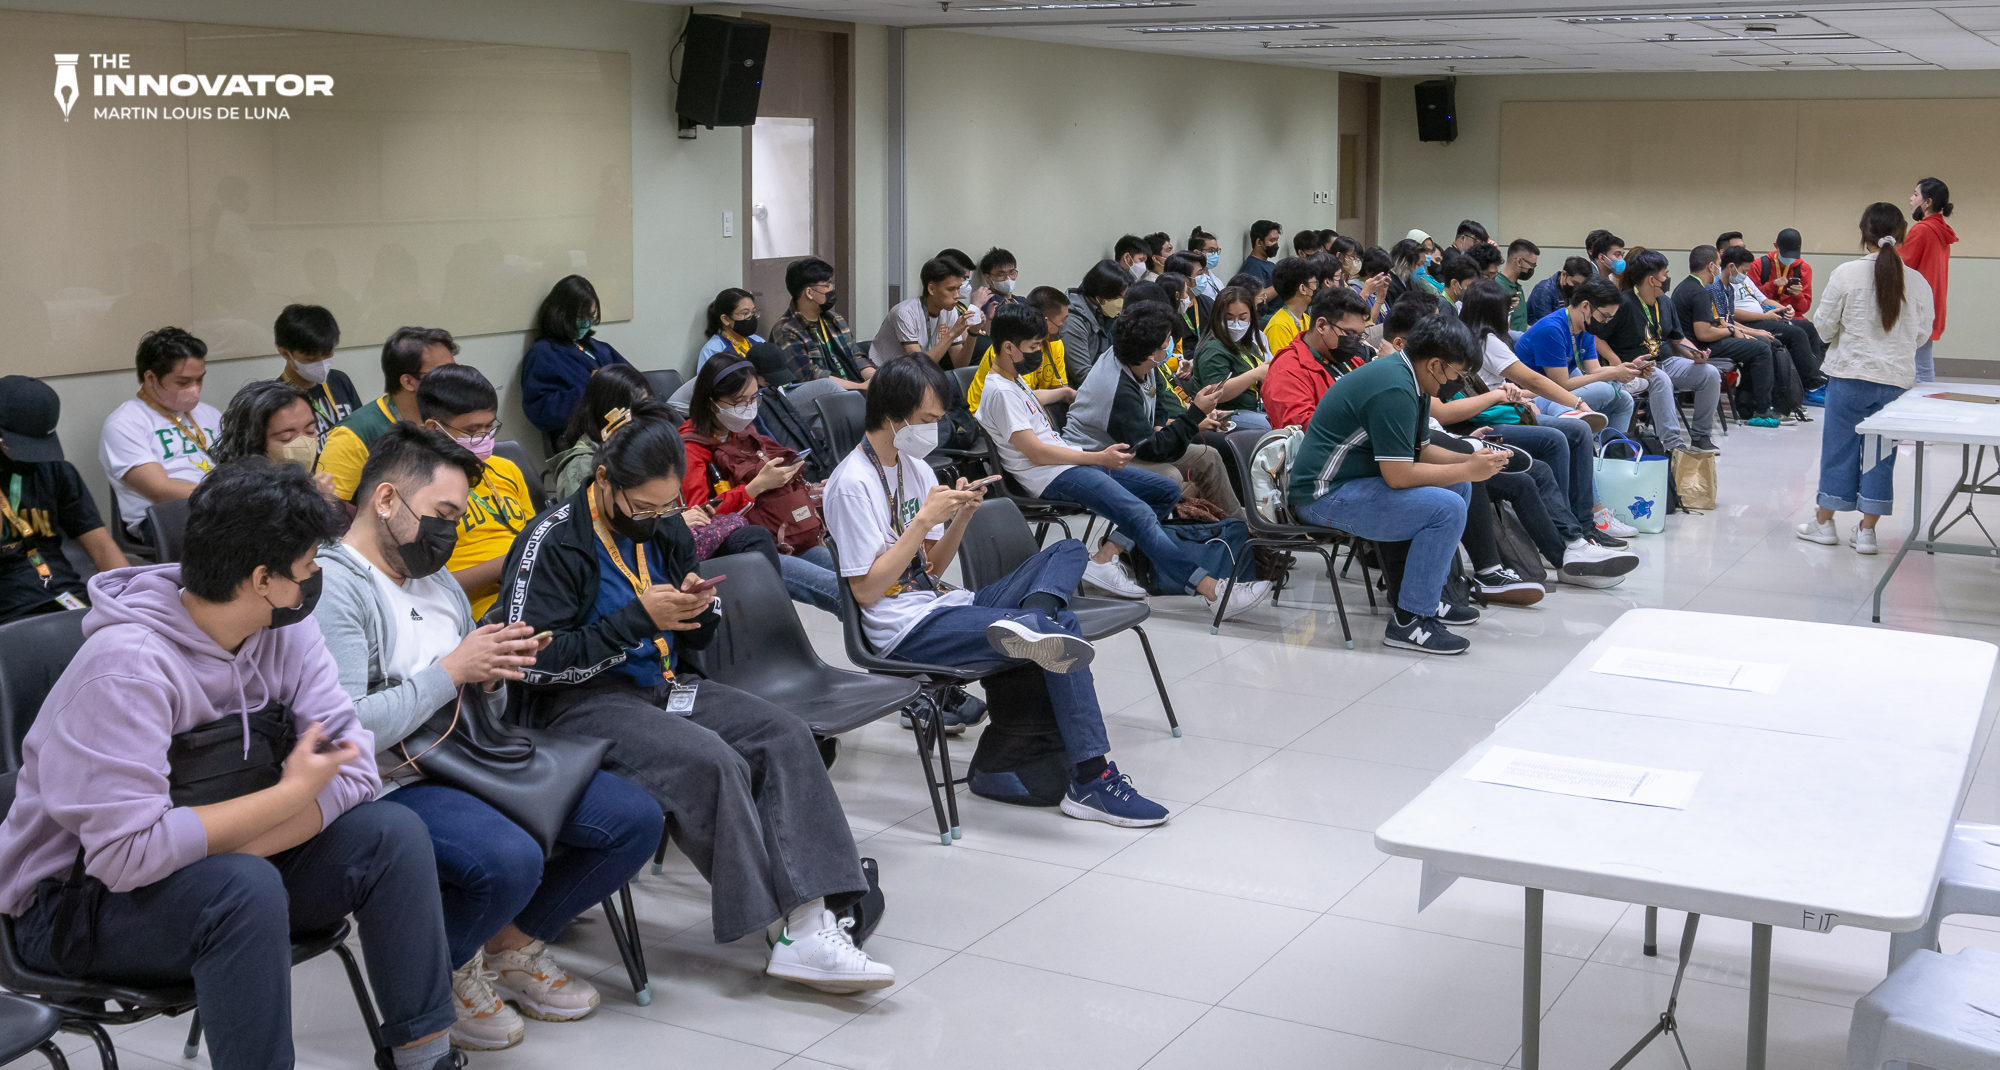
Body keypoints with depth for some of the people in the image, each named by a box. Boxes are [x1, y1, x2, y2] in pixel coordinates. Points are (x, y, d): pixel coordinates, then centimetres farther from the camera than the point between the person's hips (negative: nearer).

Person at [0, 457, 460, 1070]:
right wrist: (292, 793, -25)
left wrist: (235, 843, -26)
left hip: (218, 859, 7)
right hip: (76, 900, -7)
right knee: (246, 889, -35)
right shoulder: (126, 665, -27)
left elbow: (355, 769, -12)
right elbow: (127, 852, -33)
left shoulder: (284, 631, -6)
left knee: (393, 834, -13)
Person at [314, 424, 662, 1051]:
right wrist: (451, 671, -17)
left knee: (635, 818, -3)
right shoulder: (332, 587, -14)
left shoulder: (436, 577, 15)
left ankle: (511, 942, 17)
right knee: (510, 859, -36)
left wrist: (492, 675, -1)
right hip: (391, 783, -9)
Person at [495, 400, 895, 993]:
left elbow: (698, 638, 19)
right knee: (712, 762, -31)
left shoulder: (666, 528, 9)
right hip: (581, 702, -7)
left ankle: (810, 918, -26)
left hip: (663, 684, 7)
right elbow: (535, 661, -18)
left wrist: (700, 610, -7)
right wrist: (638, 619, -20)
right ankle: (780, 923, -17)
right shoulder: (553, 541, -12)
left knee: (786, 734, -17)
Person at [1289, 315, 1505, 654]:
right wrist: (1468, 470, -15)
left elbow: (1420, 451, 18)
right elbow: (1399, 475, -25)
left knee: (1459, 486, 13)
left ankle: (1432, 591, 20)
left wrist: (1470, 459, 2)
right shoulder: (1394, 390, -24)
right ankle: (1410, 620, -12)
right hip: (1326, 495, -11)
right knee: (1447, 508, -21)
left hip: (1352, 480, 11)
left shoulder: (1405, 375, 10)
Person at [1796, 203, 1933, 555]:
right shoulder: (1917, 282, -2)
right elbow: (1922, 335, 7)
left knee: (1839, 446, 9)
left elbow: (1824, 328, -4)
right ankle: (1866, 531, 13)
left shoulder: (1846, 274, -10)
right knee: (1881, 454, 9)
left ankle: (1824, 522, 19)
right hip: (1896, 380, 2)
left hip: (1850, 375, -2)